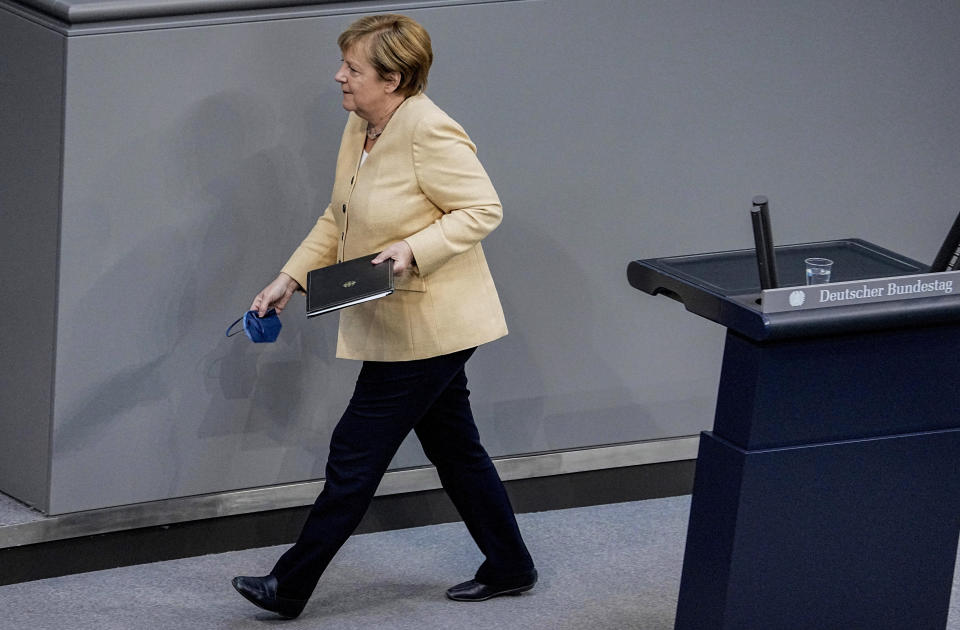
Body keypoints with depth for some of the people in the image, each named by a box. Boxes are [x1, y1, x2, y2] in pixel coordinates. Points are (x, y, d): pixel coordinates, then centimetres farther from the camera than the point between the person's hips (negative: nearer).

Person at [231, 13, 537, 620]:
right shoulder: (360, 127, 6)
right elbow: (337, 221, 15)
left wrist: (412, 249, -29)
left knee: (356, 453, -3)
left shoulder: (430, 132, -22)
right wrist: (290, 280, 7)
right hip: (396, 326, 9)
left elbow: (483, 210, -20)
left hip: (427, 327, -9)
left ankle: (291, 587, 5)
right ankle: (510, 567, 31)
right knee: (454, 446, 18)